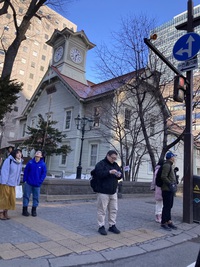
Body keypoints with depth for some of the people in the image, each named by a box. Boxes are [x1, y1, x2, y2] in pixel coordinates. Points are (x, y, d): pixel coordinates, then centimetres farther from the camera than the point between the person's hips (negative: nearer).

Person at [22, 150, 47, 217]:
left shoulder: (43, 164, -5)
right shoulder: (30, 162, -5)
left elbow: (44, 173, -3)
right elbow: (26, 171, 0)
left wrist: (40, 182, -10)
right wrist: (24, 180, -3)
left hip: (37, 184, 0)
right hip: (28, 183, 0)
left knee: (36, 197, 8)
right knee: (26, 196, 7)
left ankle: (34, 210, 22)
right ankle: (25, 210, 19)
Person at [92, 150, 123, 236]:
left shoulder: (115, 165, 13)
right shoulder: (101, 164, -9)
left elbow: (120, 173, 18)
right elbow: (98, 174, -22)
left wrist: (119, 175, -6)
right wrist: (109, 172, -29)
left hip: (113, 192, 7)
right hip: (103, 192, -7)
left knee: (114, 209, 12)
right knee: (102, 210, 0)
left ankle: (112, 225, 24)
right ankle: (101, 227, 12)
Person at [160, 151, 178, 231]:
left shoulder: (170, 165, 18)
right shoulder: (166, 165, -15)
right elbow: (163, 177, -25)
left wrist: (174, 182, 12)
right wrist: (170, 184, -20)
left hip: (171, 189, 10)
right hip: (167, 189, -10)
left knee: (169, 206, 15)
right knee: (166, 206, -3)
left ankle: (169, 222, 23)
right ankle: (163, 223, 5)